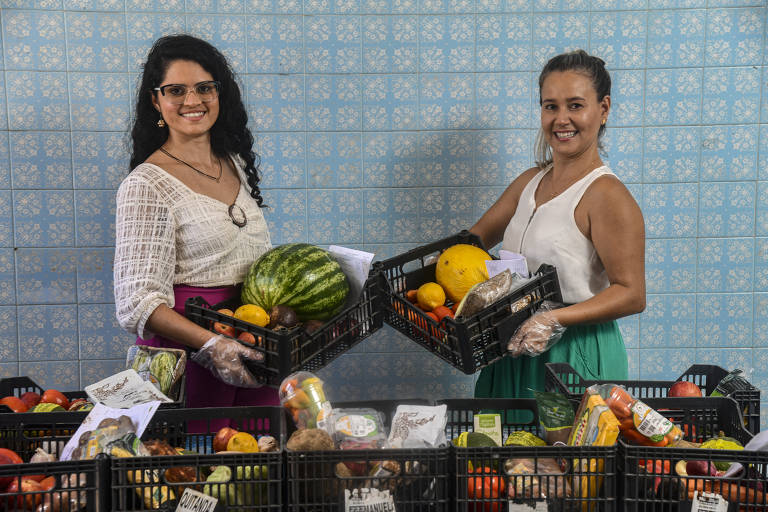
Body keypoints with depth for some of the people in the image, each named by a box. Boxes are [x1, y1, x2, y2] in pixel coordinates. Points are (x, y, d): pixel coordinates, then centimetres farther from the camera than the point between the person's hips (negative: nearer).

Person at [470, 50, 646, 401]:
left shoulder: (606, 195, -15)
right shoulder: (530, 181, 8)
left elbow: (632, 294, -18)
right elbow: (476, 237, 16)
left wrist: (556, 320, -27)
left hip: (575, 358, -7)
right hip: (515, 353, 7)